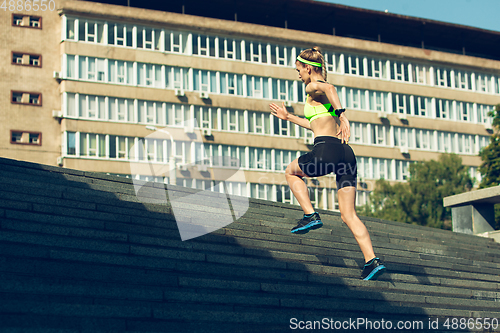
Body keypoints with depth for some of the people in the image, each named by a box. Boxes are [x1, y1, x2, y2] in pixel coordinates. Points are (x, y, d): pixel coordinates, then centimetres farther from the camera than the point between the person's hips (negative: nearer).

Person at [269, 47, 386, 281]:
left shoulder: (313, 87, 3)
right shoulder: (325, 91, 29)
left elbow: (329, 89, -23)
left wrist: (342, 115, -36)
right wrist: (288, 117, 50)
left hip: (326, 150, -8)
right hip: (346, 153, 8)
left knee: (291, 172, 24)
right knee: (348, 215, 5)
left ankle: (310, 215, 9)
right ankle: (372, 261, -8)